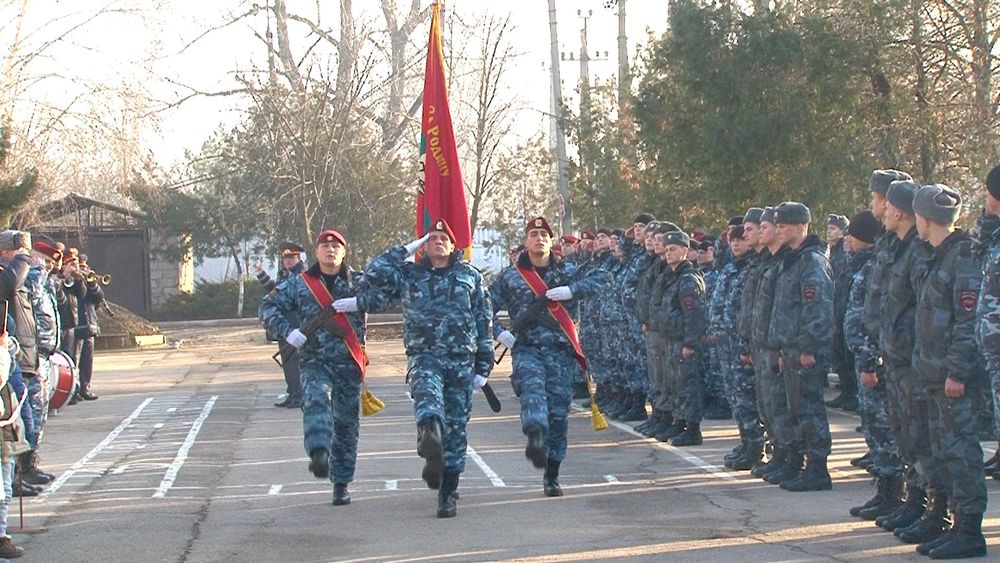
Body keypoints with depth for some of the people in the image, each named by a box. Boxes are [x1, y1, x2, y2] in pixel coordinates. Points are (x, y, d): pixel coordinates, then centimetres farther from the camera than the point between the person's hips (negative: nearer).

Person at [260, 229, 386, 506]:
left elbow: (384, 296, -8)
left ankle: (342, 483, 17)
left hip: (349, 363, 1)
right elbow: (268, 306, 6)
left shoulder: (358, 282, 7)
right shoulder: (298, 284, 8)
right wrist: (287, 330, -9)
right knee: (317, 400, -31)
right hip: (315, 361, -1)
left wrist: (358, 301, -22)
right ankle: (319, 454, -51)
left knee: (346, 422, 6)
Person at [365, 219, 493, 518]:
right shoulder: (409, 275, 13)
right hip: (424, 357, -1)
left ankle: (448, 494, 8)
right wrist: (408, 249, 5)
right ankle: (431, 439, -64)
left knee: (456, 426, 2)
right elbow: (375, 271, -2)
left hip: (461, 361, 2)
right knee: (427, 393, -35)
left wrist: (483, 366, 7)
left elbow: (484, 322, 12)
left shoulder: (470, 276, 14)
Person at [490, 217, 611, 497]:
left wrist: (572, 290, -10)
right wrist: (498, 332, -1)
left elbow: (604, 277, 3)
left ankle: (552, 476, 10)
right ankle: (536, 439, -58)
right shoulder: (510, 277, 13)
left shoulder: (568, 272, 13)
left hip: (560, 350, 1)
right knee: (532, 388, -32)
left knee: (558, 410, -1)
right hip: (527, 348, -1)